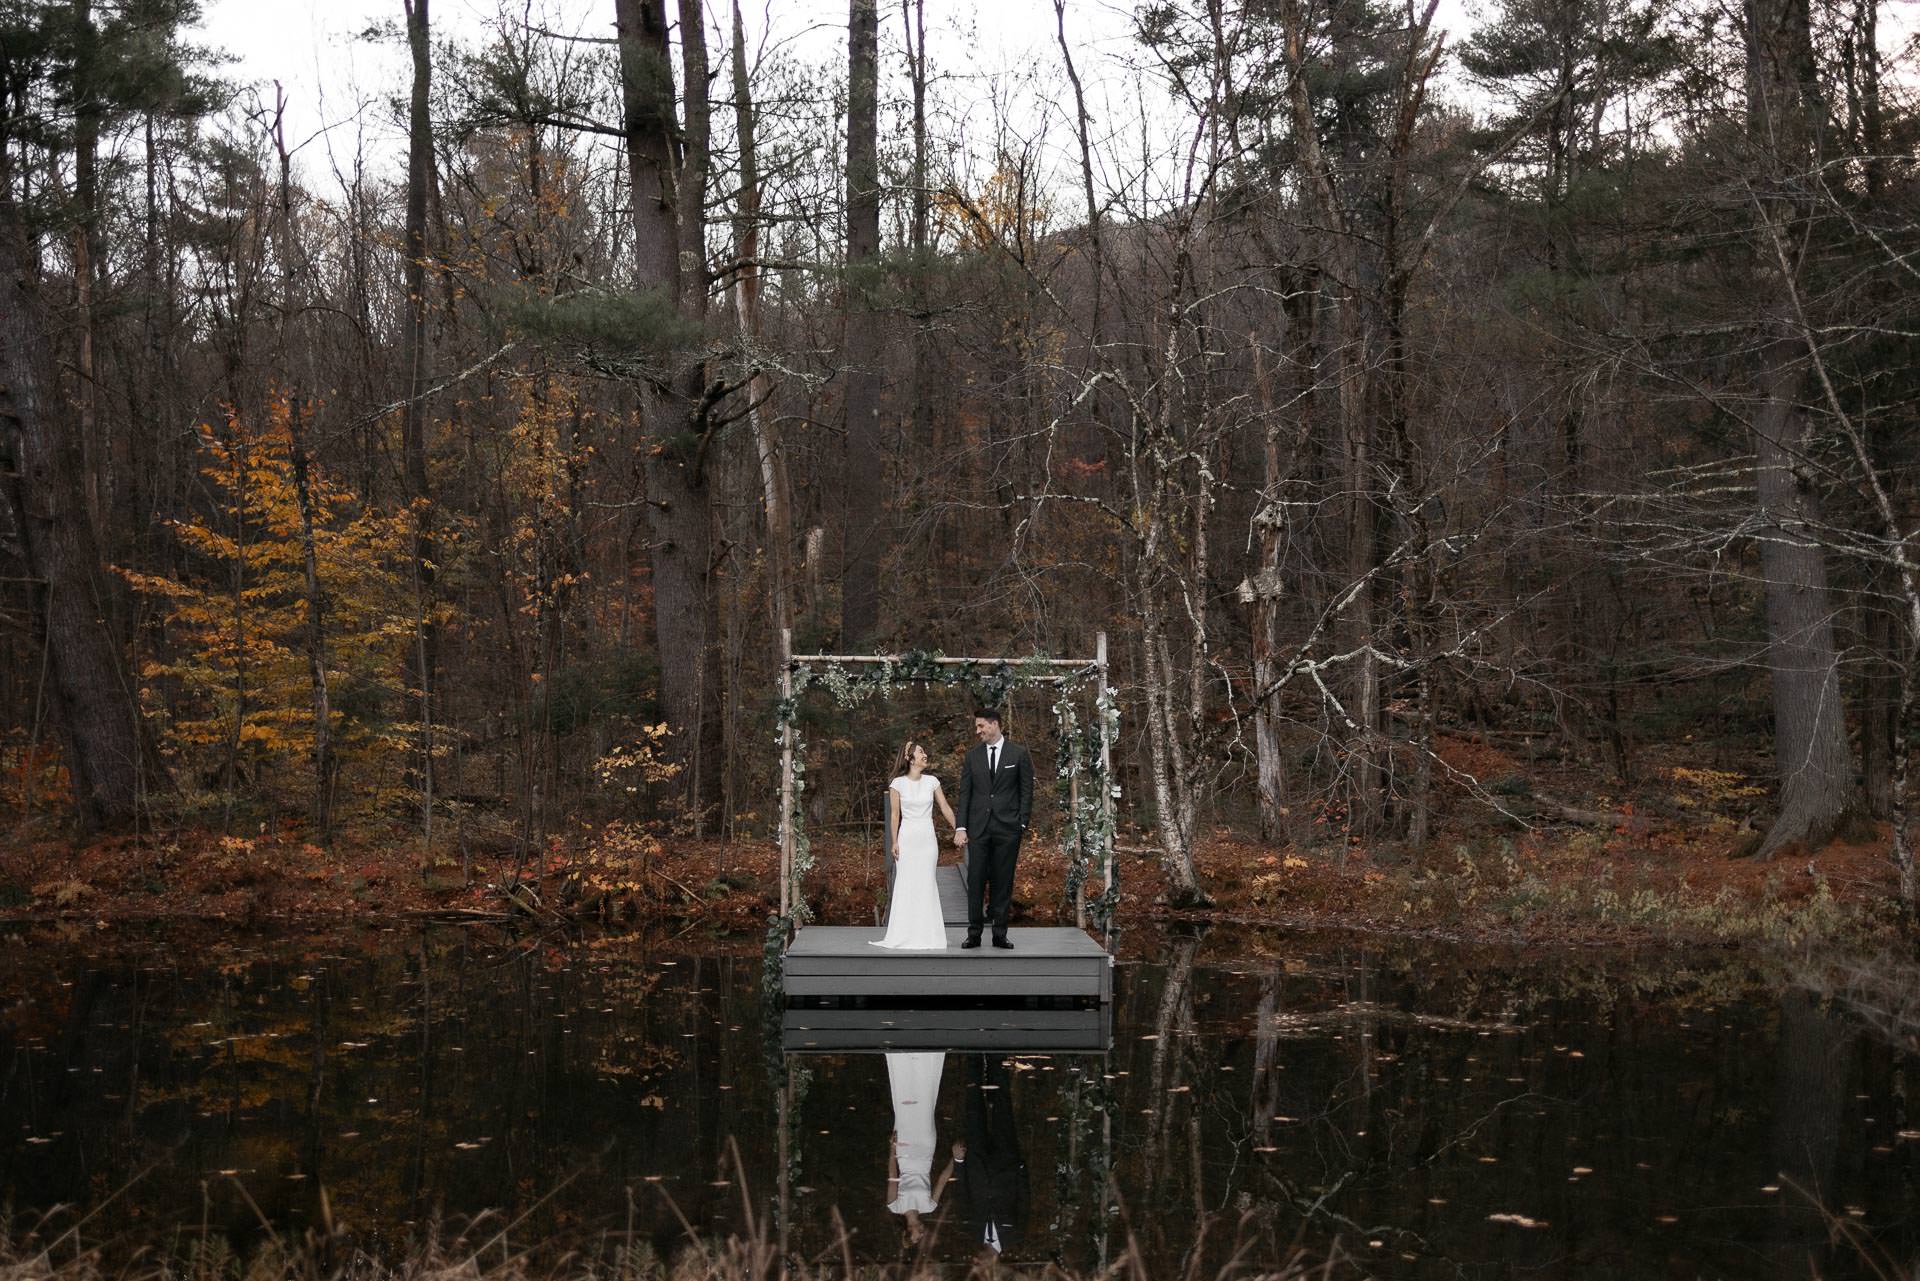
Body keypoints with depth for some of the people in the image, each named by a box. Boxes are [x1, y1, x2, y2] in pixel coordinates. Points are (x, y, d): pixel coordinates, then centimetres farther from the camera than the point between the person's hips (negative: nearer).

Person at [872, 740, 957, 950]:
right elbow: (894, 814, 0)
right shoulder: (898, 784, -2)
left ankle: (926, 934, 6)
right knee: (905, 884, -2)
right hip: (907, 838, -2)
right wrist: (894, 842, -3)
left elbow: (945, 808, 7)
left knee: (926, 884, 1)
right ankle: (904, 934, 4)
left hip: (927, 838, 2)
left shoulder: (932, 781, 4)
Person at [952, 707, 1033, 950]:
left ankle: (1000, 934, 7)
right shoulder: (972, 756, 9)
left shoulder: (1019, 754, 2)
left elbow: (1026, 791, 2)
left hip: (1007, 829, -2)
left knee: (1003, 882, 2)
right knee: (976, 881, 0)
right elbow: (964, 793, 7)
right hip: (978, 828, 2)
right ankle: (974, 933, 5)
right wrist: (961, 827, 0)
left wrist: (1022, 825, -5)